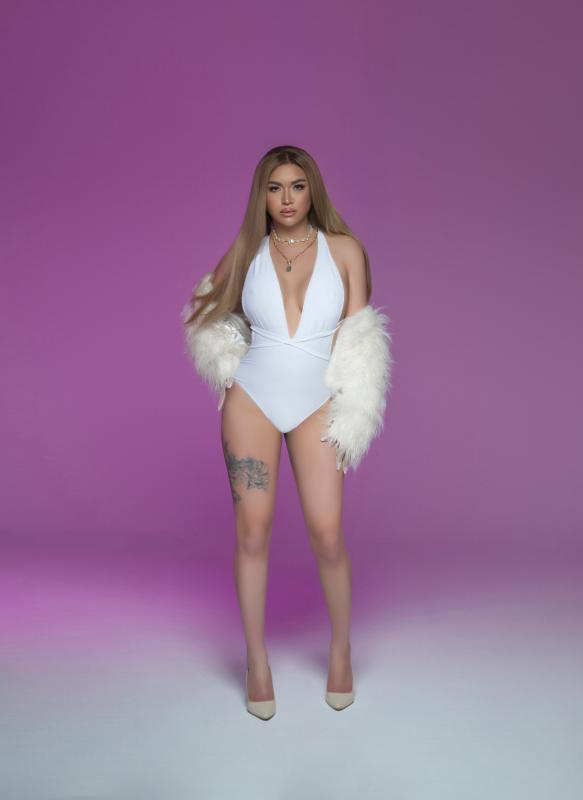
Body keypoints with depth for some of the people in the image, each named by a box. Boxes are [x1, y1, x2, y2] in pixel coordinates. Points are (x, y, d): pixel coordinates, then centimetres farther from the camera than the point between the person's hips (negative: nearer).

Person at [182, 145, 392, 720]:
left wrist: (349, 421, -4)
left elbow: (358, 342, 0)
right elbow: (210, 315, 19)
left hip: (316, 407, 0)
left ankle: (340, 647, 19)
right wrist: (231, 368, 5)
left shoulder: (344, 250, 1)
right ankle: (257, 660, 11)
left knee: (327, 534, -5)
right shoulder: (246, 252, 3)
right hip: (252, 400, 1)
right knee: (253, 529, -2)